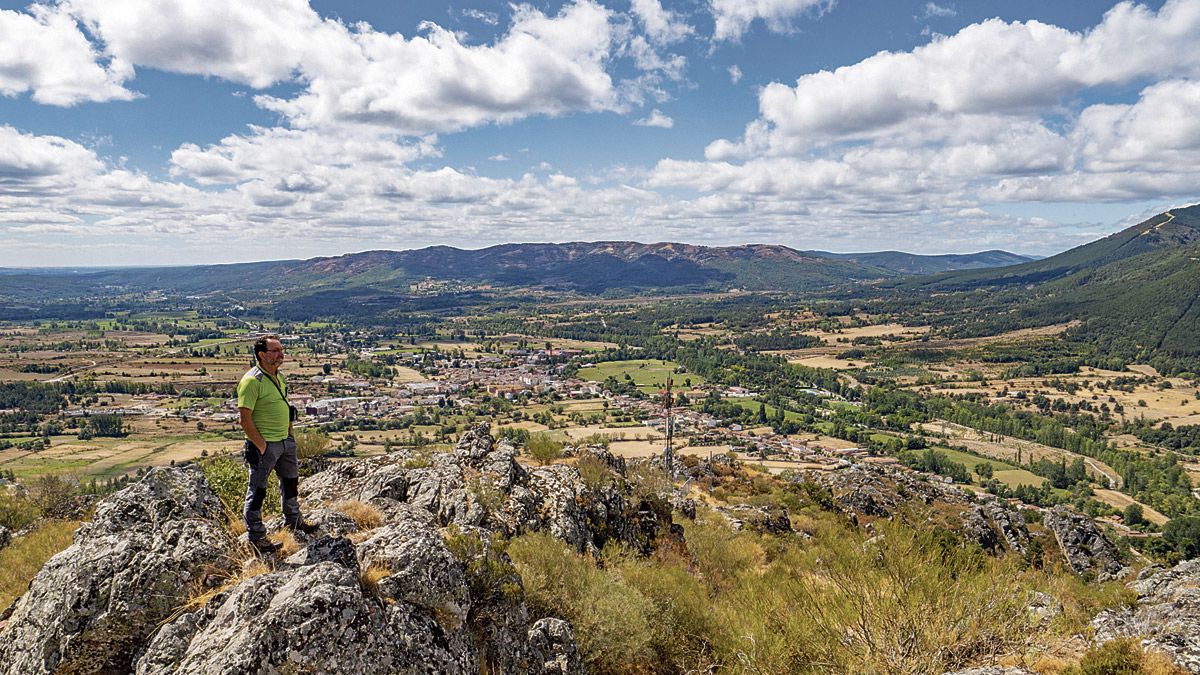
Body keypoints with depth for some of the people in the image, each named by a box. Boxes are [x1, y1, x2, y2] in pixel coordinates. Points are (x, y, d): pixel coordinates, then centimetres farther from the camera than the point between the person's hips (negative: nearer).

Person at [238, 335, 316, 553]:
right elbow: (245, 419, -20)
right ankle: (255, 536, 15)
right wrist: (261, 446, -20)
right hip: (265, 445, -9)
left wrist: (289, 434, 15)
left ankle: (293, 520, 42)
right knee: (258, 490, 3)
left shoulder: (280, 377, 9)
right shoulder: (252, 380, -18)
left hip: (285, 441, 9)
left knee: (291, 481, 23)